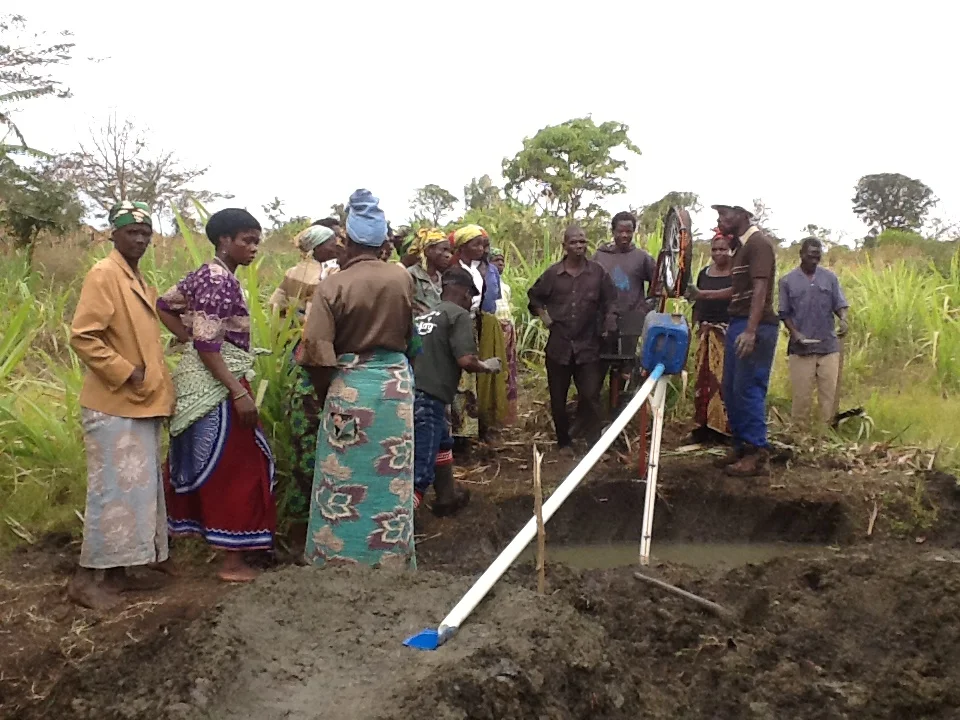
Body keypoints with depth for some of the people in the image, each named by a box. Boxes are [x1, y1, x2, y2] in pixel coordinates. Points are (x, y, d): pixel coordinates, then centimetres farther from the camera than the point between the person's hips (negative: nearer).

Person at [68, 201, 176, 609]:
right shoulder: (103, 275, -13)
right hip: (114, 405, -9)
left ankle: (115, 570, 21)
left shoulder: (139, 281, 15)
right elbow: (82, 337, -20)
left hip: (141, 405, 9)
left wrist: (156, 382, 13)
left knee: (138, 488, 12)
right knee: (114, 489, -7)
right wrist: (126, 374, -20)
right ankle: (86, 577, 3)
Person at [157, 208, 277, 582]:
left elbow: (164, 304, 18)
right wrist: (239, 393, -25)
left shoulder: (208, 274, 11)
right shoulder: (219, 281, -19)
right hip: (216, 384, -10)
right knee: (234, 466, -4)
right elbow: (207, 344, -24)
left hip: (202, 381, 10)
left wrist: (188, 338, 12)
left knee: (208, 464, 17)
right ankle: (233, 559, 2)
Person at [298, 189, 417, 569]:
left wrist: (324, 396, 2)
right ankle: (391, 555, 23)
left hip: (349, 386, -3)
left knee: (344, 482, 7)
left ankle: (338, 557, 17)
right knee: (392, 479, 12)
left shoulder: (332, 286, -12)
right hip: (397, 382, 3)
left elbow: (317, 354, -12)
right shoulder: (403, 278, -3)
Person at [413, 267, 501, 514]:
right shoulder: (459, 315, -4)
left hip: (413, 392, 9)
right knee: (421, 468, -8)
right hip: (428, 397, -9)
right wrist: (487, 366, 5)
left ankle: (447, 498, 46)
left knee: (442, 443, 31)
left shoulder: (425, 316, 20)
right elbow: (465, 360, -16)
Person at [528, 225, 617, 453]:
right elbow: (534, 296, 16)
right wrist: (543, 315, 5)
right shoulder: (552, 273, 1)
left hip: (588, 346, -1)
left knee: (591, 396, -5)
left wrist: (608, 328, -5)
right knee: (558, 398, 9)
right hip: (558, 346, 1)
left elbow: (610, 301, 5)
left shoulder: (598, 272, -1)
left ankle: (594, 443, 0)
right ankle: (563, 442, 24)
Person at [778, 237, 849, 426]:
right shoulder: (787, 281, 2)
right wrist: (794, 333, -12)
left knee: (830, 391, 3)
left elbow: (840, 305, 6)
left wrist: (843, 320, -16)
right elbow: (784, 313, 3)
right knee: (801, 393, 4)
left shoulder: (830, 278, 6)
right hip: (801, 347, -1)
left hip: (829, 346, 2)